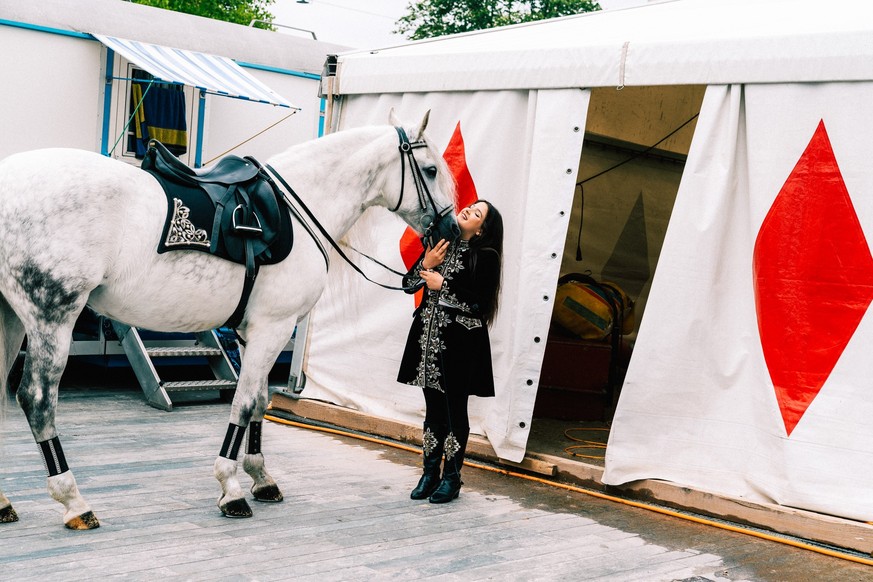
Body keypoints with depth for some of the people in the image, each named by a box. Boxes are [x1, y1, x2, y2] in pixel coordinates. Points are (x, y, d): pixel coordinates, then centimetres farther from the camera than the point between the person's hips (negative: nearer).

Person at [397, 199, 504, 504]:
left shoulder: (486, 256, -7)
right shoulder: (441, 245, 10)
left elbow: (480, 304, -15)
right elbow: (408, 284, 12)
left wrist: (442, 285, -13)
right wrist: (426, 264, -5)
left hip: (459, 342, -5)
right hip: (428, 337, 5)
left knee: (454, 410, 3)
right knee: (433, 408, 12)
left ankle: (451, 477, 13)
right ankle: (430, 473, 22)